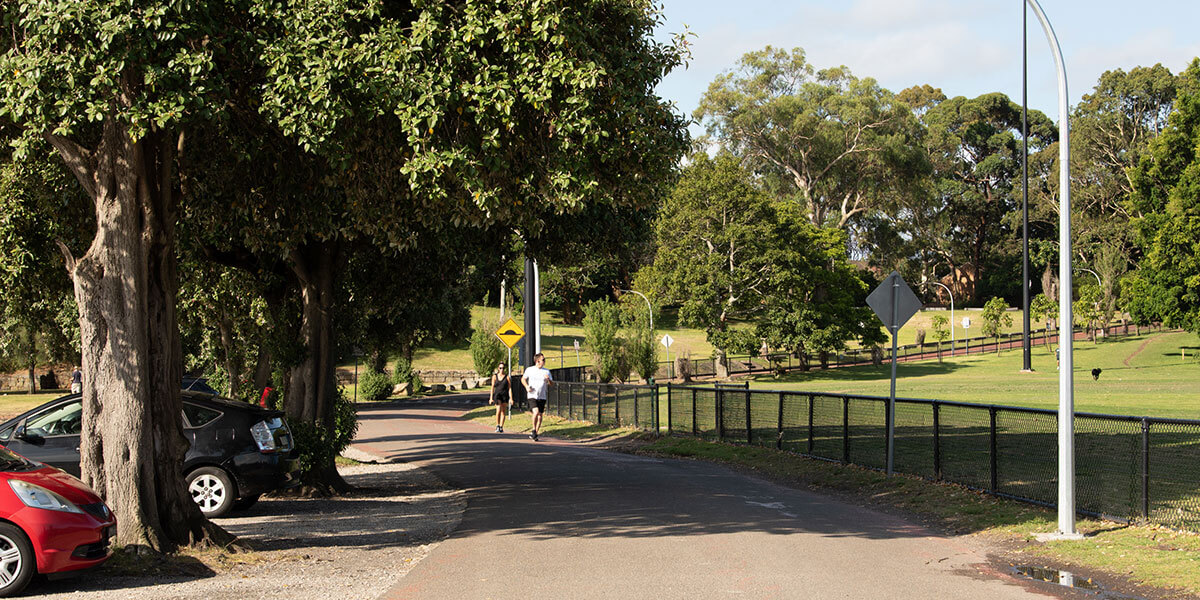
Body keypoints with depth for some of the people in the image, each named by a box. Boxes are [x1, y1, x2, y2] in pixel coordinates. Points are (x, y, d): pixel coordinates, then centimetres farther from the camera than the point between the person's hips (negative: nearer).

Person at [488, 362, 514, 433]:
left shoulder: (507, 377, 1)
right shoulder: (495, 376, 4)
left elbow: (509, 388, 1)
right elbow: (492, 387, 7)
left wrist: (511, 399, -5)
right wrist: (491, 398, 4)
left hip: (505, 395, 1)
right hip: (497, 395, -1)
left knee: (503, 412, 4)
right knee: (498, 410, -18)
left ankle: (501, 427, 15)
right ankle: (497, 426, -6)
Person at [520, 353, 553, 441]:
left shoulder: (546, 371, 5)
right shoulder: (529, 370, 1)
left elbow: (552, 384, 7)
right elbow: (523, 379, 15)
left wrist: (549, 380, -15)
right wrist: (527, 386, -3)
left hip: (542, 397, 3)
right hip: (532, 396, -3)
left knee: (540, 415, 3)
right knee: (536, 411, -22)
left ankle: (535, 434, 16)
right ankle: (533, 430, -5)